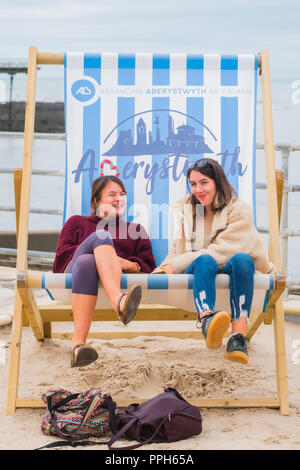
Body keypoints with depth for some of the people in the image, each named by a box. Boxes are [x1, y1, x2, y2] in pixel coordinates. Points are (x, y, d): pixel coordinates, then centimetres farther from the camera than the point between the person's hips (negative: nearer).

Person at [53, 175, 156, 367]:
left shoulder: (135, 229, 35)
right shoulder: (77, 222, 34)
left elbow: (149, 268, 20)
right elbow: (61, 258, 15)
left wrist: (128, 264, -5)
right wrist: (102, 252, -1)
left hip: (116, 279, 0)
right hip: (74, 272, 0)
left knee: (86, 261, -38)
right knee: (101, 235, -34)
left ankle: (78, 343, -60)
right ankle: (119, 301, -62)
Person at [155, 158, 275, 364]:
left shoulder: (239, 210, -1)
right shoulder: (186, 209, 14)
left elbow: (221, 251, -11)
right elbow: (179, 250, 16)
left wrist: (177, 265, -15)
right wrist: (162, 269, -5)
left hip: (228, 269, -1)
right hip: (198, 270, 1)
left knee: (241, 259, -36)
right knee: (205, 260, -35)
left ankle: (238, 334, -47)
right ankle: (206, 318, -65)